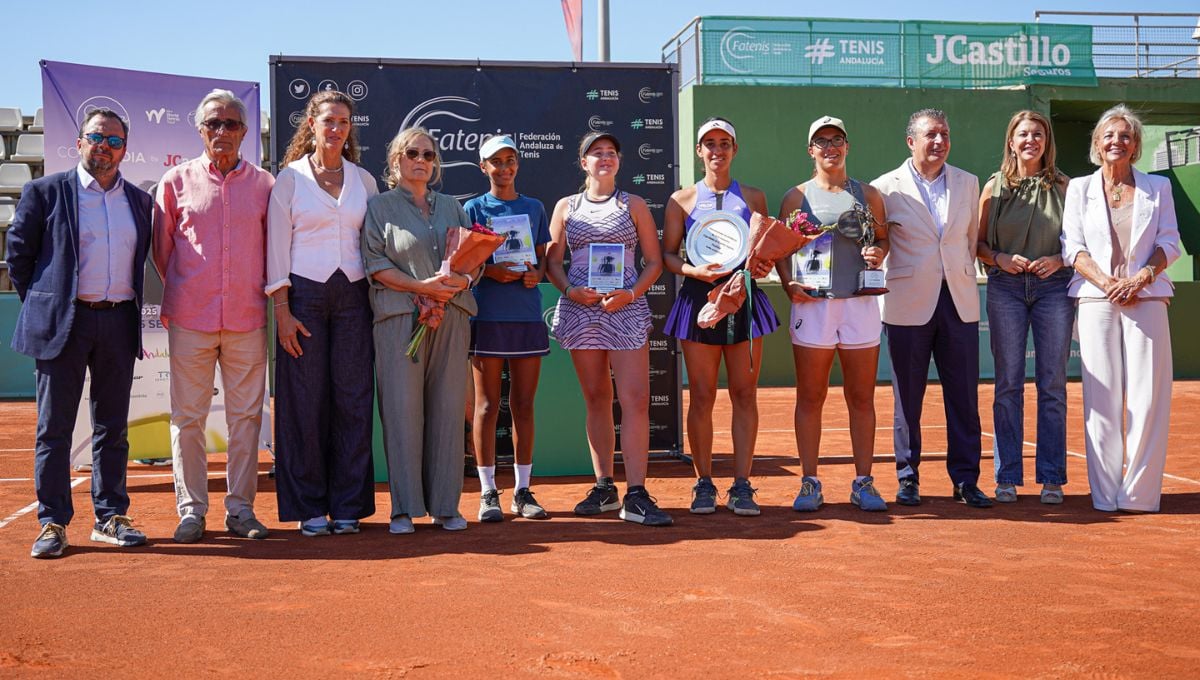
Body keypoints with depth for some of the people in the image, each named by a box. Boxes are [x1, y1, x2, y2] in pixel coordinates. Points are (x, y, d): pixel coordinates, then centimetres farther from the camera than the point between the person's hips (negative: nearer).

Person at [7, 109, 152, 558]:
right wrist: (40, 306, 3)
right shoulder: (45, 192, 1)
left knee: (113, 427, 8)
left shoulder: (140, 201, 12)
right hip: (63, 323, -3)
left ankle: (110, 516, 16)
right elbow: (18, 254, 4)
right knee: (55, 427, 0)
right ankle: (52, 522, 7)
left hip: (119, 323, 3)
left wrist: (135, 309, 11)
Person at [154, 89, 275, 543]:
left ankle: (240, 508, 13)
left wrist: (264, 294, 8)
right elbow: (161, 248, 12)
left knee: (246, 415, 4)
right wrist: (181, 293, 12)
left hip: (247, 318, 1)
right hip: (189, 318, -1)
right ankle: (191, 509, 11)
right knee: (187, 416, 2)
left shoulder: (263, 184, 7)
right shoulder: (177, 180, 6)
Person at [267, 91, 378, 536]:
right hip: (304, 295, -2)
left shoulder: (363, 180, 12)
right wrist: (282, 309, -8)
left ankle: (348, 506, 8)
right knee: (306, 401, -2)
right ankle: (309, 508, 7)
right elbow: (277, 246, 0)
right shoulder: (290, 178, 4)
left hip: (352, 297, 3)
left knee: (353, 399, 0)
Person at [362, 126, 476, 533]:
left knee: (448, 408, 2)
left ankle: (445, 504, 9)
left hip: (451, 317, 3)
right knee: (402, 409, -5)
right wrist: (422, 286, -15)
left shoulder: (451, 207, 19)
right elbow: (375, 263, -3)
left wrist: (465, 279, -7)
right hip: (400, 318, -3)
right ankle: (404, 507, 2)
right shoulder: (380, 207, 8)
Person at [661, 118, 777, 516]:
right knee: (701, 396, 0)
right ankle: (704, 485, 8)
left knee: (744, 393, 0)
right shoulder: (682, 200, 8)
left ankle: (741, 486, 4)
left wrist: (763, 267, -7)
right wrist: (692, 270, -13)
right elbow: (667, 253, 6)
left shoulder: (753, 197, 12)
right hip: (699, 298, -1)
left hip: (745, 298, 1)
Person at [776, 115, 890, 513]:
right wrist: (788, 284, -8)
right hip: (811, 304, -1)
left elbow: (883, 239, 16)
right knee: (810, 398, 1)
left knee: (862, 398, 4)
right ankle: (810, 484, 9)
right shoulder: (796, 196, 8)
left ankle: (863, 483, 12)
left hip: (860, 303, 1)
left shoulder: (868, 195, 12)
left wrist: (879, 253, -7)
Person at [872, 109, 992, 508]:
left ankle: (965, 479, 12)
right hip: (908, 304, -3)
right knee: (908, 396, 4)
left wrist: (963, 275, 13)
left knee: (964, 396, 4)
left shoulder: (968, 183, 10)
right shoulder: (886, 188, -1)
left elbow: (973, 237, 17)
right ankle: (908, 477, 15)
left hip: (959, 301, 3)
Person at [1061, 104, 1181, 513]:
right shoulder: (1080, 188, 11)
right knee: (1102, 398, -3)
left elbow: (1169, 243, 7)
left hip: (1146, 299, 1)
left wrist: (1139, 279, -10)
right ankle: (1105, 494, 2)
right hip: (1096, 301, 0)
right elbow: (1072, 247, 4)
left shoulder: (1157, 188, 13)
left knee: (1147, 396, -5)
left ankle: (1141, 492, 1)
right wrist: (1107, 283, -11)